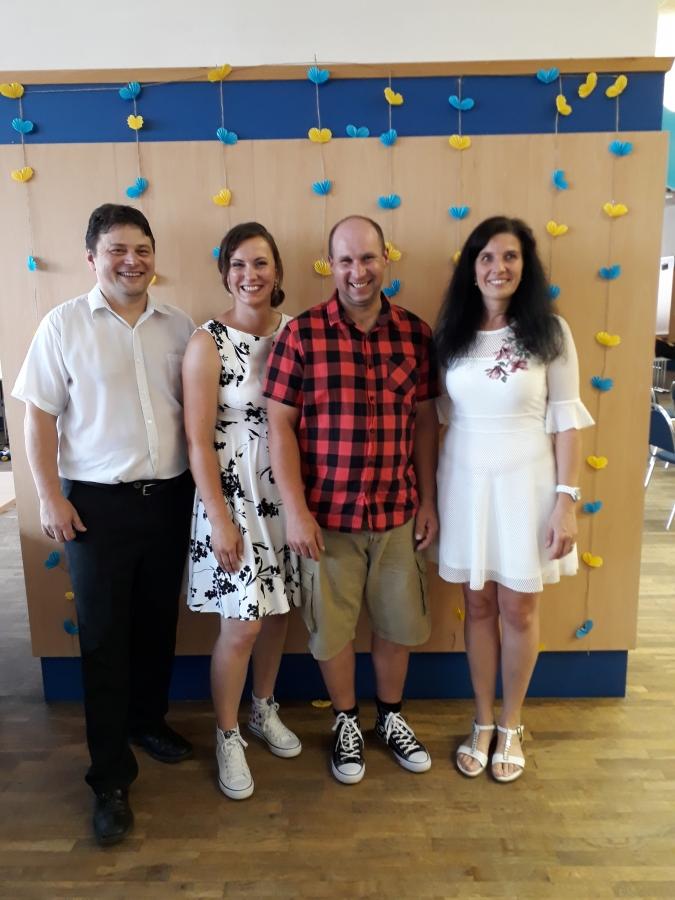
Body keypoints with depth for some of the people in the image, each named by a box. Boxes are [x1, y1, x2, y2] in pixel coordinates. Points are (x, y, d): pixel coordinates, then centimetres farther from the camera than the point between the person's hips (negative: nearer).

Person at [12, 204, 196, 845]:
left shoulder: (178, 326, 5)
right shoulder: (63, 324, -3)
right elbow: (39, 415, -3)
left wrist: (201, 486, 7)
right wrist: (49, 498, -9)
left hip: (170, 498, 4)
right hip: (98, 502, -3)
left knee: (158, 624, 16)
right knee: (104, 637, 4)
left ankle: (148, 721, 39)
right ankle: (110, 778, 17)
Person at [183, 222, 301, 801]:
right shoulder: (208, 343, -10)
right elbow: (198, 440, -12)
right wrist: (220, 518, -14)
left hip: (286, 492, 5)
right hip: (234, 495, -4)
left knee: (278, 611, 15)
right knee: (242, 625, 1)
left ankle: (265, 710, 40)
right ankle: (228, 736, 26)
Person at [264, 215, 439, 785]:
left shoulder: (416, 333, 1)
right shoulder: (302, 334, -8)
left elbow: (425, 422, 6)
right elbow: (280, 424, -9)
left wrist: (429, 502, 5)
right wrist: (296, 510, -13)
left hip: (399, 513, 3)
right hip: (328, 516, -2)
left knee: (398, 623, 17)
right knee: (332, 629, 13)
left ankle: (392, 717, 43)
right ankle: (347, 723, 39)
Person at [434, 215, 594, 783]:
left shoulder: (549, 331, -5)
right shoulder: (452, 332, 2)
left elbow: (566, 420, -4)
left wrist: (567, 500, -9)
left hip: (526, 482, -2)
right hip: (466, 480, 2)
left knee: (519, 609, 10)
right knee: (479, 607, 13)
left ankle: (511, 726, 33)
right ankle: (482, 724, 32)